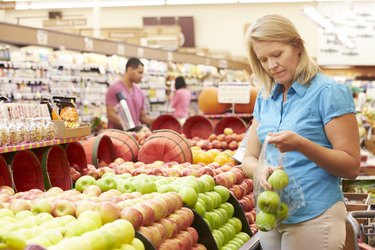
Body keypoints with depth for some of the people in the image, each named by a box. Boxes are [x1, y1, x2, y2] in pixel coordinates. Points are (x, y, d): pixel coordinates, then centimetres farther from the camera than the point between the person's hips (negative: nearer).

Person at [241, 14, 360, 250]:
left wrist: (301, 145, -27)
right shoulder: (265, 98, 8)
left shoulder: (329, 92, -10)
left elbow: (352, 167, -13)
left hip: (314, 219, -6)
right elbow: (249, 159, 7)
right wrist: (261, 170, -16)